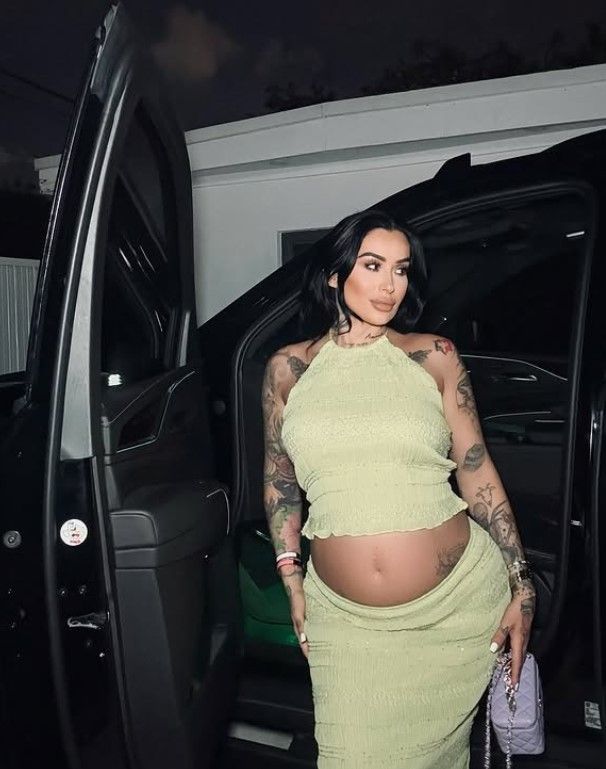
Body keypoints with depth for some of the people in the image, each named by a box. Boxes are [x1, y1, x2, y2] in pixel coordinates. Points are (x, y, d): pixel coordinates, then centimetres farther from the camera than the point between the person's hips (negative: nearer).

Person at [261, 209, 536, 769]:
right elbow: (279, 480, 9)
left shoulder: (435, 357, -2)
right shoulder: (288, 368, 1)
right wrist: (293, 582, 8)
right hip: (345, 616, 1)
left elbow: (476, 470, 1)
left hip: (457, 604, 0)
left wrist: (522, 584, 1)